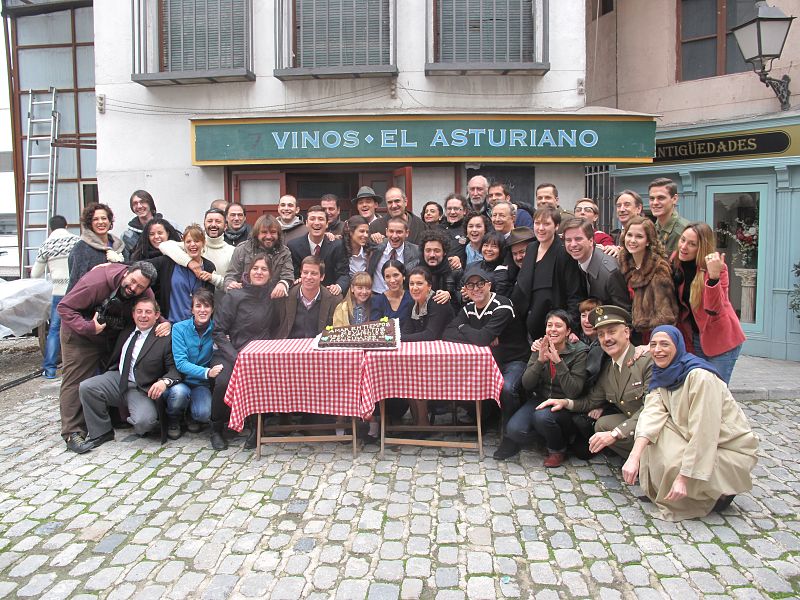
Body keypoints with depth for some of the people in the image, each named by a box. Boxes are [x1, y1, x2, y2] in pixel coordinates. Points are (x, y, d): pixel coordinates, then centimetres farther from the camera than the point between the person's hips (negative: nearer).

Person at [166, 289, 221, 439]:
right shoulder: (180, 328, -9)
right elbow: (180, 363, -17)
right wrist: (207, 372, -32)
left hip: (201, 383, 1)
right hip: (179, 381, 0)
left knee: (204, 414, -27)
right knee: (179, 392, -35)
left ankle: (192, 416, 13)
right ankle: (173, 421, 1)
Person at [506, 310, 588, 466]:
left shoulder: (579, 352, -12)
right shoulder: (540, 348, -1)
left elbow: (574, 392, -19)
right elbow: (526, 385, -7)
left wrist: (558, 362, -27)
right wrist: (540, 361, -22)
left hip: (565, 406, -3)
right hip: (540, 399, 4)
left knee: (542, 416, -34)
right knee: (514, 430, -21)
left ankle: (558, 449, -2)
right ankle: (548, 435, 11)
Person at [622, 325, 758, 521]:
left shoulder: (700, 376, -25)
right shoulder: (662, 376, -2)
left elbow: (703, 433, -28)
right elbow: (651, 414, -17)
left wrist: (683, 478, -29)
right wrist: (634, 457, -31)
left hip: (731, 449, -6)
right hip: (694, 441, 7)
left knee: (672, 467, -25)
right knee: (654, 431, -17)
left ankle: (721, 491, 3)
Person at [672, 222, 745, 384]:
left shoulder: (717, 267, -18)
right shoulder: (676, 263, -3)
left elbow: (714, 310, -29)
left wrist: (713, 276, -40)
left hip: (721, 341, -5)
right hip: (693, 340, 5)